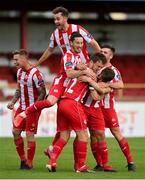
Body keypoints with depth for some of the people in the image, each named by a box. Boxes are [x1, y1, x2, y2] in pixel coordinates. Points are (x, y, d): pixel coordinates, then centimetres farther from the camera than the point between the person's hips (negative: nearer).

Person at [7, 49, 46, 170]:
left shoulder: (35, 74, -19)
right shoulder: (20, 71, 8)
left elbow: (43, 93, -16)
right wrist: (13, 102, 7)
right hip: (22, 108, 8)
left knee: (30, 134, -5)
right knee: (16, 132, 4)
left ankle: (29, 163, 4)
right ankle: (23, 159, 17)